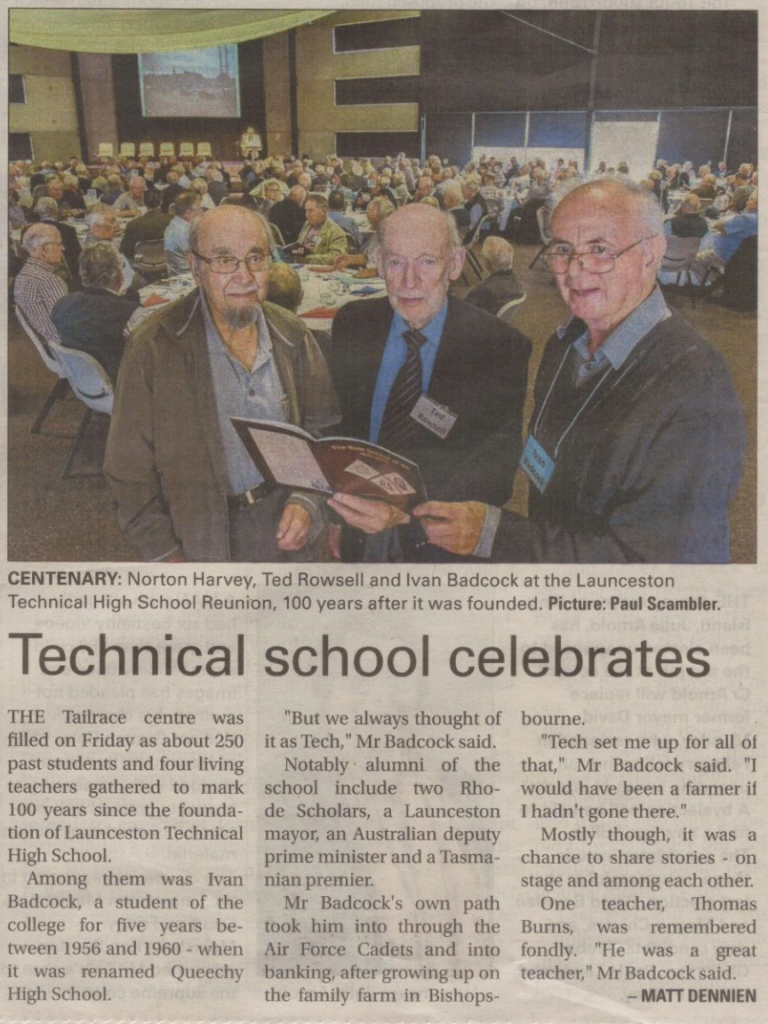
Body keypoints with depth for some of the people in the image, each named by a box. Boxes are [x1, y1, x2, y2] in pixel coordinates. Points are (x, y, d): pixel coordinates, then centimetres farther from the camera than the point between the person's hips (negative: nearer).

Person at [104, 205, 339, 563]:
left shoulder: (292, 335, -1)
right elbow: (130, 469, -9)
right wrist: (165, 554, -12)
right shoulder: (155, 346, -13)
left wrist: (307, 502, -10)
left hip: (286, 532, 3)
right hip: (203, 539, -3)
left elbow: (324, 431, 5)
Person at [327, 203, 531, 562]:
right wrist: (334, 514, -3)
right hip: (360, 532, 3)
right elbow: (336, 426, 5)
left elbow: (496, 466, -22)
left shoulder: (500, 348, -16)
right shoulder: (351, 325, -3)